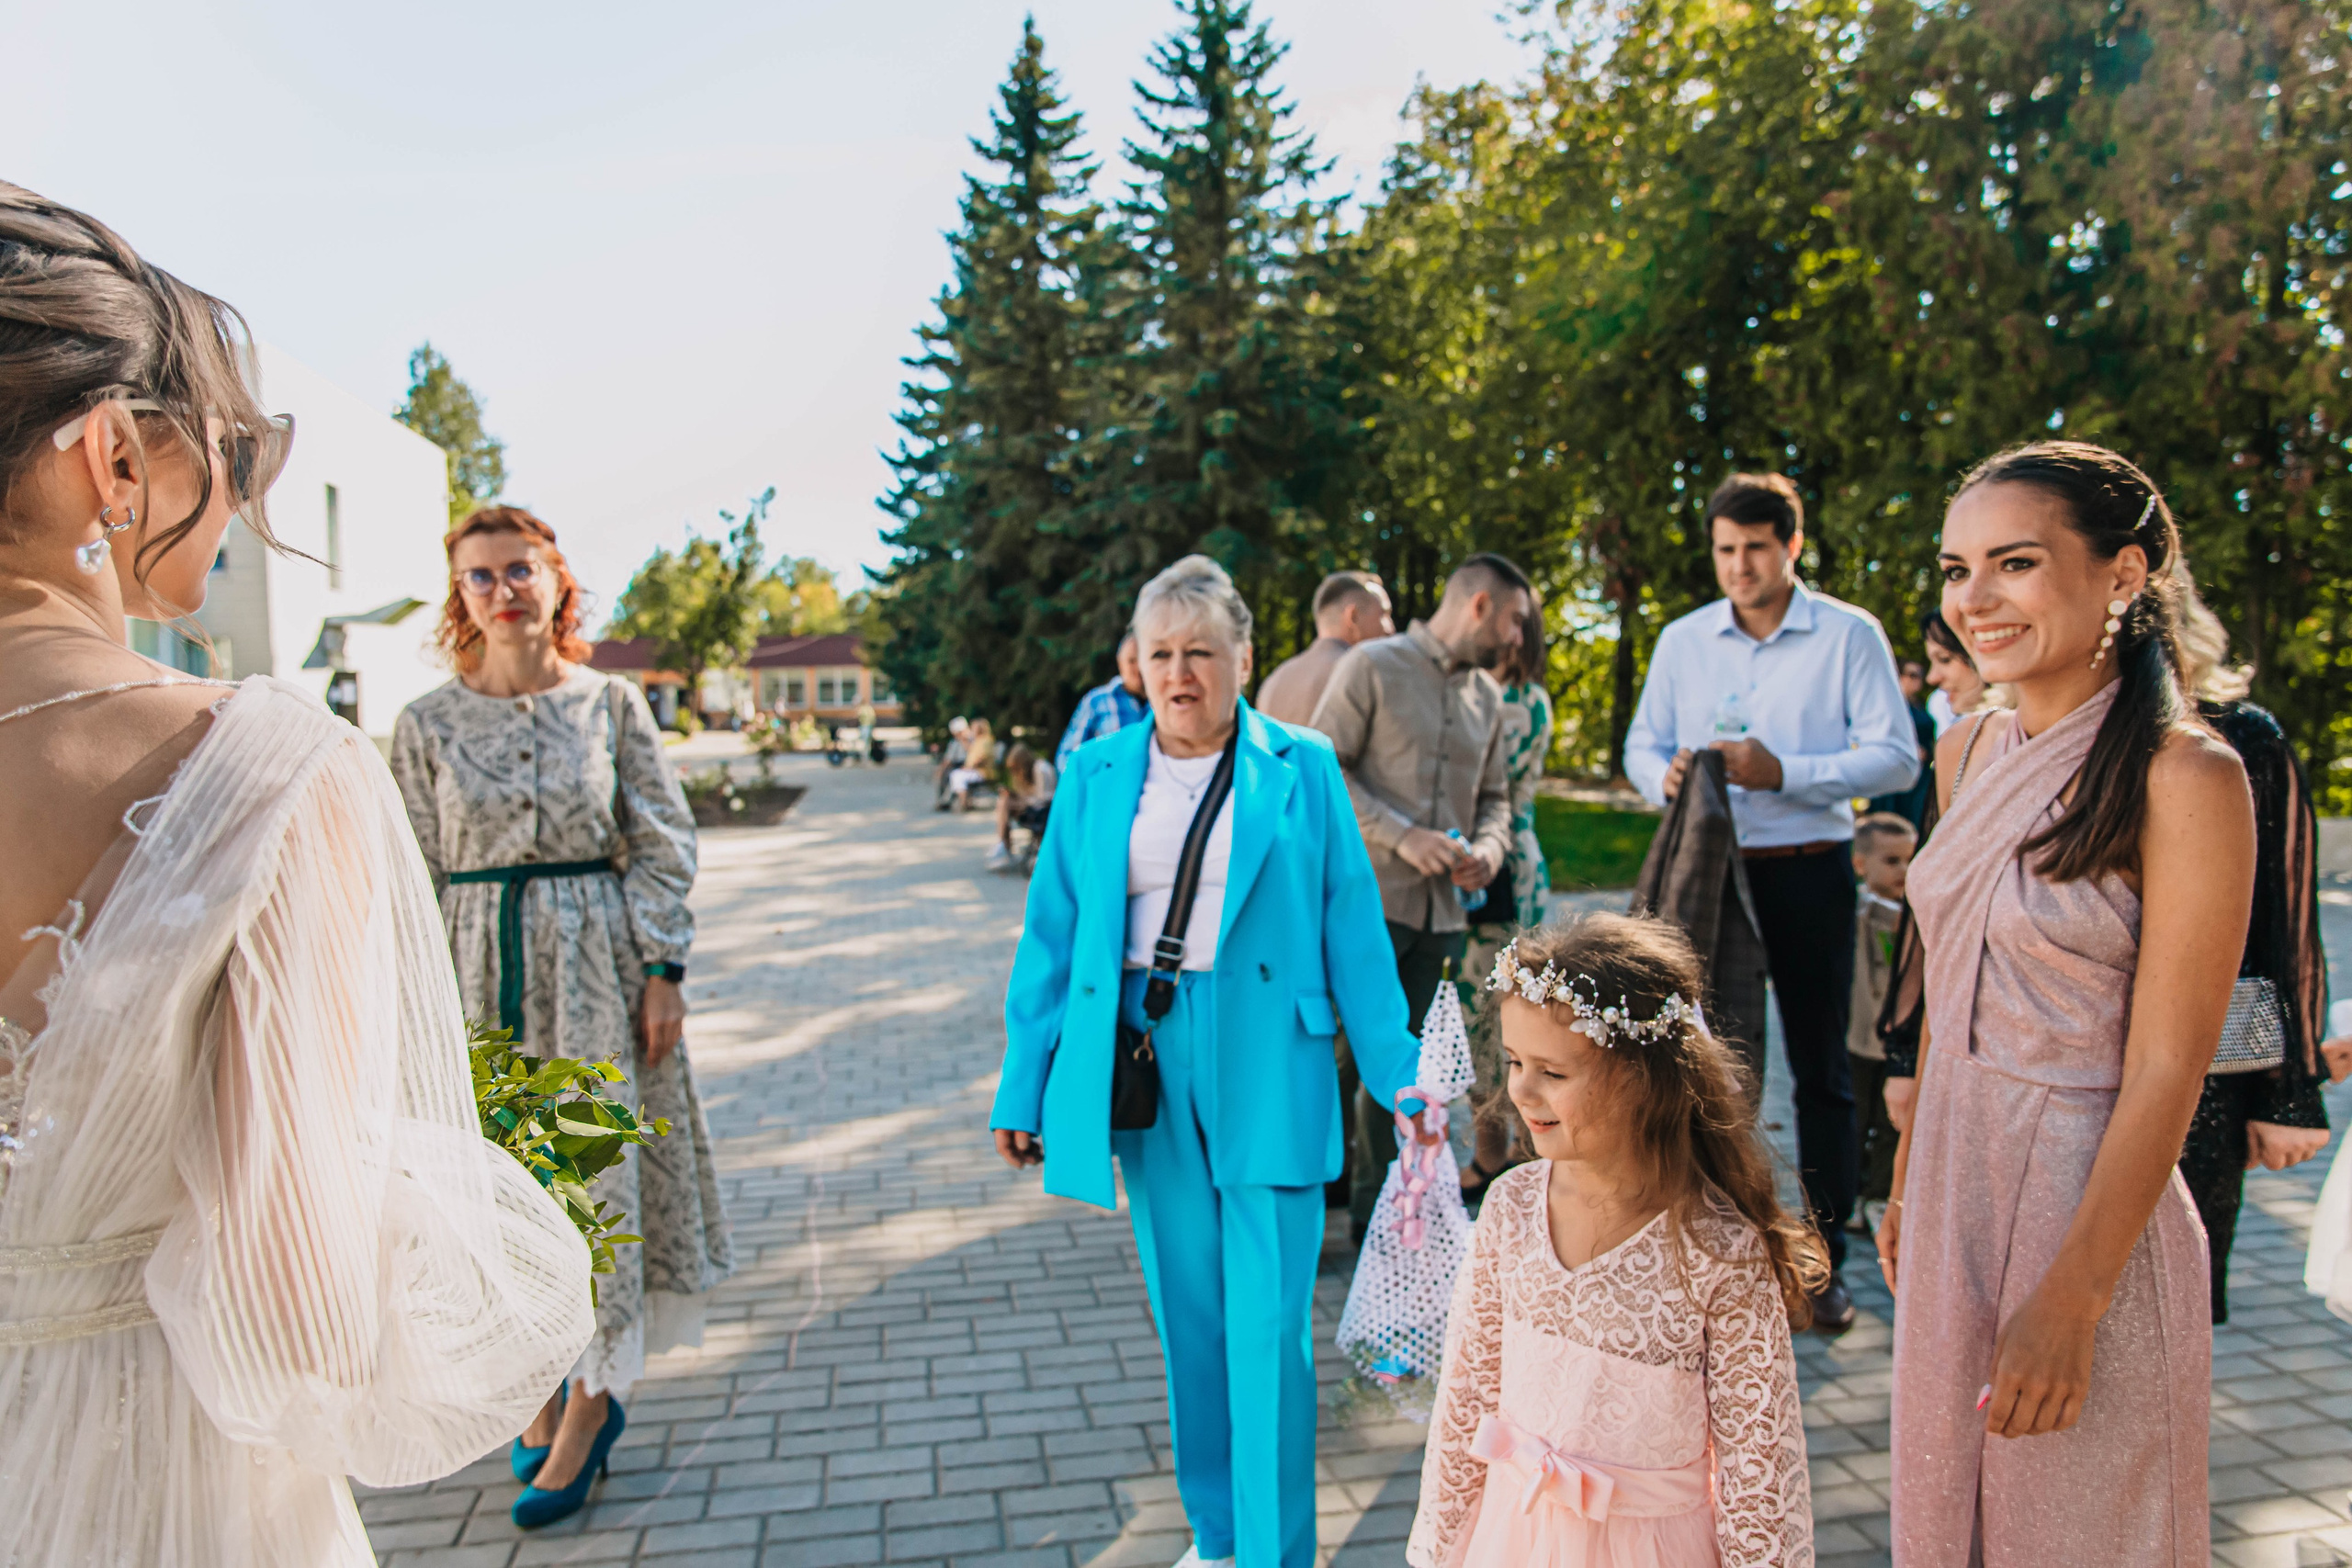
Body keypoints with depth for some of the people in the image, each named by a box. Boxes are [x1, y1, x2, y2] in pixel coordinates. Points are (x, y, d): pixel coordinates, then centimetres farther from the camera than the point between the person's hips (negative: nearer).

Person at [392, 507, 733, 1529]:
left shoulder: (612, 705, 1)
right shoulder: (427, 724, 3)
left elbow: (663, 847, 1)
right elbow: (414, 876, 5)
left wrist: (662, 972, -5)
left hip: (595, 963, -1)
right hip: (480, 971, 1)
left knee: (597, 1172, 1)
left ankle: (588, 1407, 15)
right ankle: (535, 1396, 25)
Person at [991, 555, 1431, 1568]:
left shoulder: (1302, 769, 3)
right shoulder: (1095, 778, 8)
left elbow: (1354, 934, 3)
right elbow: (1052, 939, 10)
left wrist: (1399, 1078, 0)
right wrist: (1023, 1090, 8)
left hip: (1267, 1066, -2)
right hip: (1145, 1064, 3)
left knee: (1268, 1325, -1)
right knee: (1190, 1319, 13)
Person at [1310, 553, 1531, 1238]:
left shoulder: (1487, 695, 17)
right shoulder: (1373, 666, -3)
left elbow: (1494, 794, 23)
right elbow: (1323, 769, -9)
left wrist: (1489, 848, 1)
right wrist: (1402, 837, -17)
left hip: (1442, 910, 6)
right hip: (1366, 898, -6)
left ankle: (1374, 1212, 22)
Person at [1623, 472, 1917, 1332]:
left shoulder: (1851, 636, -1)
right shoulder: (1682, 641, 8)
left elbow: (1896, 756, -7)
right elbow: (1642, 744, 11)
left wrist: (1784, 771, -19)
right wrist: (1665, 775, -13)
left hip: (1810, 872, -2)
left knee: (1820, 1068, 6)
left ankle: (1824, 1261, 17)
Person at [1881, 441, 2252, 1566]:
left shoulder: (2183, 775, -17)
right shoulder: (1968, 754, 4)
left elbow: (2165, 1073, -18)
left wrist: (2071, 1301, -19)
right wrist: (1907, 1183, 14)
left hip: (2089, 1202, -6)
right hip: (1955, 1188, 6)